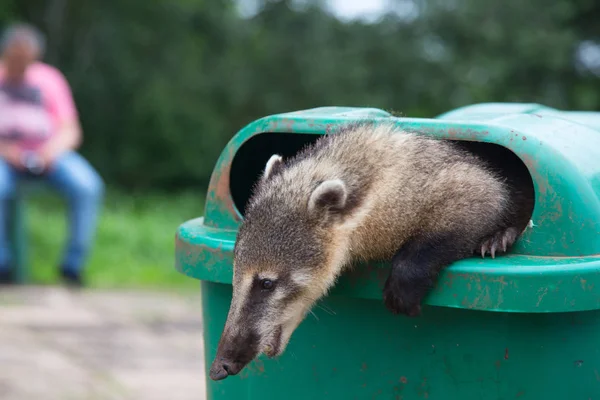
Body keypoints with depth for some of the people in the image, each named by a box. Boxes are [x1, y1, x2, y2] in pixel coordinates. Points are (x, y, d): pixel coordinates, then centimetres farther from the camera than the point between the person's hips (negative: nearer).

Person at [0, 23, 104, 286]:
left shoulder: (49, 79, 6)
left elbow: (71, 131, 1)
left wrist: (53, 149, -19)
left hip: (47, 154, 1)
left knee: (88, 187, -27)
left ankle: (72, 264, -15)